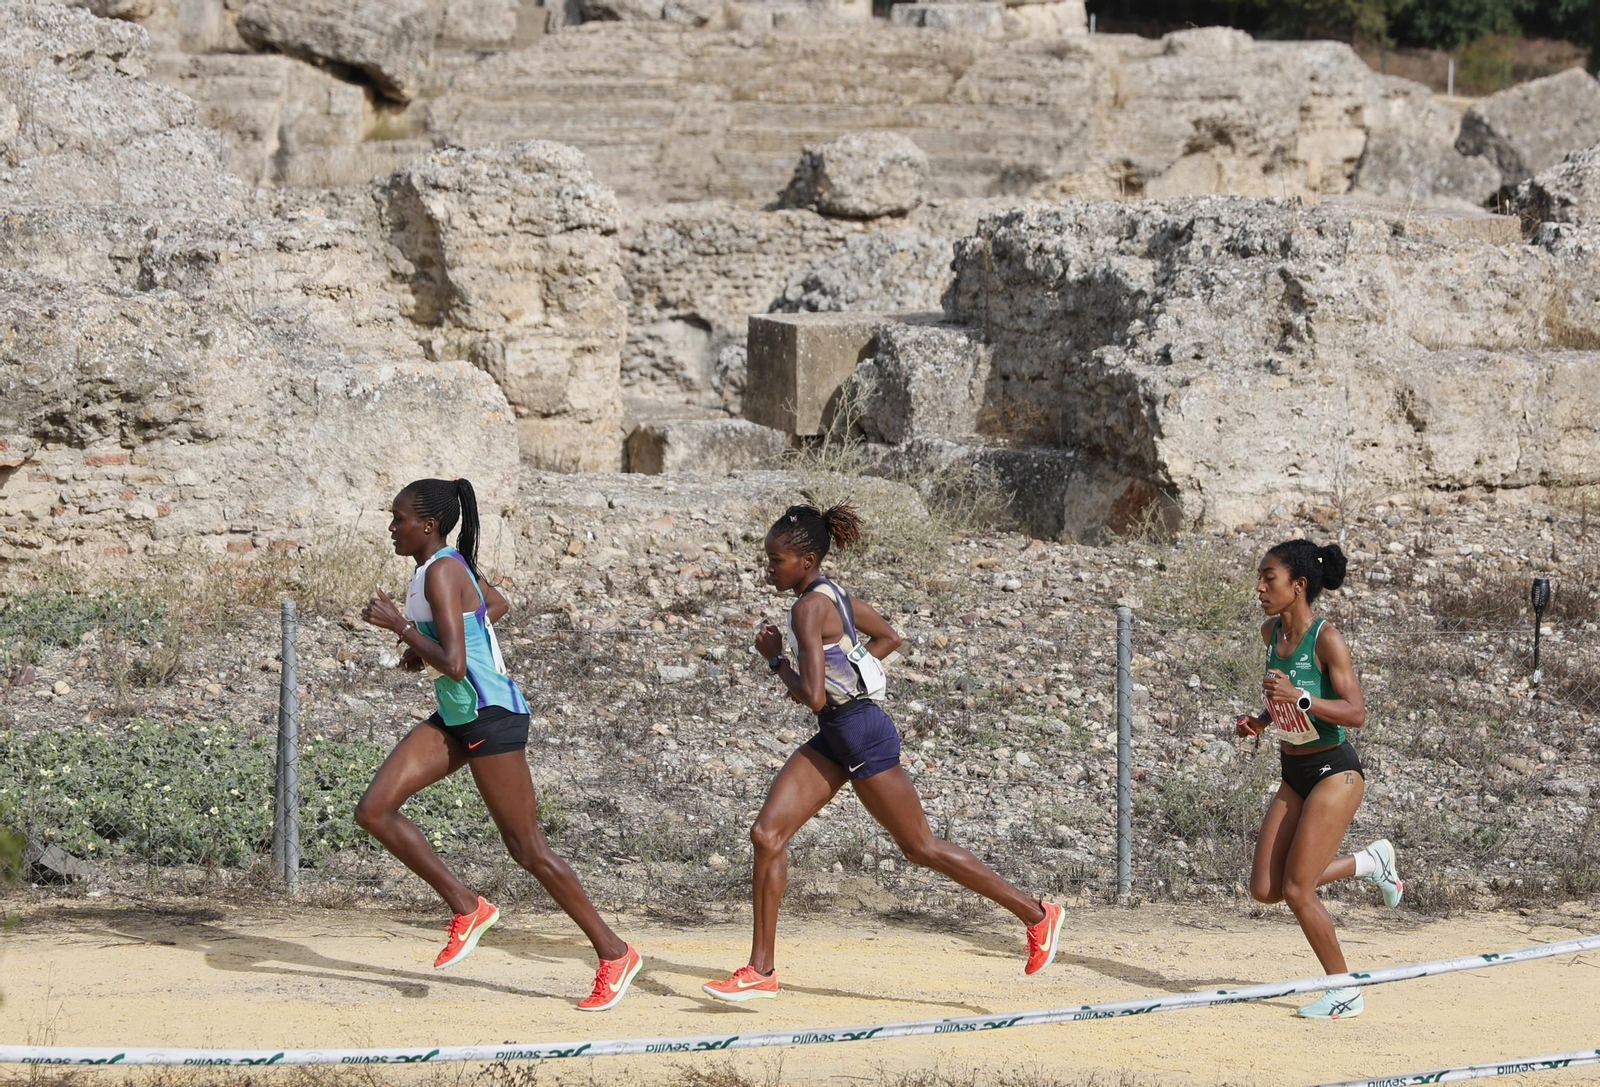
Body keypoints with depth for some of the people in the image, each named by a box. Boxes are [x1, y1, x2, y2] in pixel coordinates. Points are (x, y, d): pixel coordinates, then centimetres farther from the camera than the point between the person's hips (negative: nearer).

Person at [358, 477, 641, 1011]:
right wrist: (426, 646, 22)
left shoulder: (441, 573, -19)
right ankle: (467, 907, 8)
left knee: (525, 847, -3)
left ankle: (614, 954, 7)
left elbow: (454, 665, -28)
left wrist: (399, 626, -18)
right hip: (455, 717, 10)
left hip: (491, 715, -10)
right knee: (374, 810, 0)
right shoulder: (450, 563, 9)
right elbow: (497, 605, 29)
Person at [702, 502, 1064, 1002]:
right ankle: (761, 970, 3)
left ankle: (1036, 914, 13)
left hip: (862, 734, -10)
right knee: (767, 834, 1)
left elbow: (812, 697, -26)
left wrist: (775, 659, -10)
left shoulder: (809, 609, -20)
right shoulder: (832, 594, 9)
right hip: (834, 737, 10)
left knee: (920, 847, 1)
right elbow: (889, 637, 24)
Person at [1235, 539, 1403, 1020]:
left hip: (1335, 772, -8)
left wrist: (1298, 697, -35)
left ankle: (1346, 992, 7)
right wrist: (1262, 720, 1)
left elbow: (1356, 713, -24)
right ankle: (1370, 862, 24)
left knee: (1296, 890, -10)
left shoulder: (1326, 639, -19)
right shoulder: (1271, 632, 3)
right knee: (1265, 888, 4)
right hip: (1294, 775, 8)